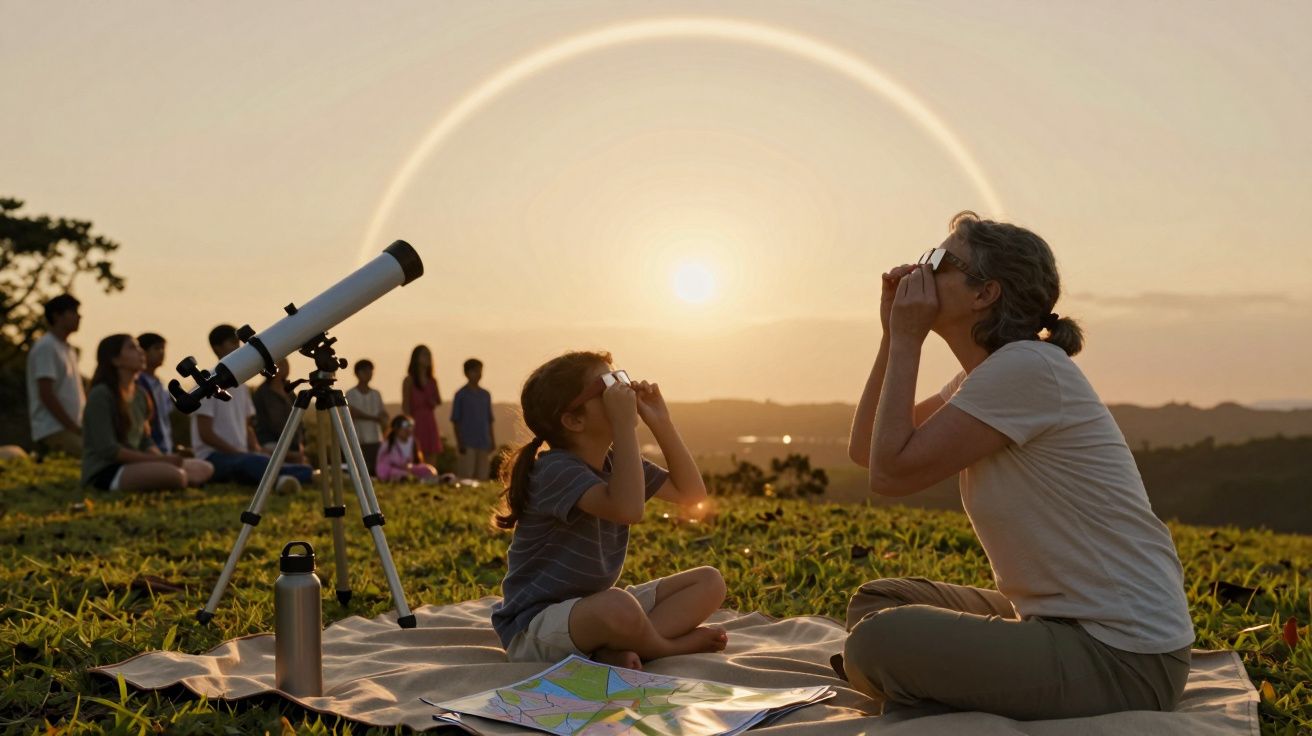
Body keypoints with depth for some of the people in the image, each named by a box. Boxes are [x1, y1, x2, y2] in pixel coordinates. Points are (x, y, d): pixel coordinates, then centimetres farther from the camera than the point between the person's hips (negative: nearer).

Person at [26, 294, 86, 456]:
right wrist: (75, 429, -15)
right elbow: (46, 394, -14)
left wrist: (80, 427, 11)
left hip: (71, 428, 9)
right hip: (53, 430, -9)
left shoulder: (68, 349, 21)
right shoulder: (46, 347, -7)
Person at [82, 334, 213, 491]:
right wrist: (159, 459, -19)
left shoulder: (141, 394, 13)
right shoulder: (100, 395, -11)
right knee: (174, 475, -32)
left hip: (133, 466, 9)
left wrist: (163, 458, -6)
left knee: (204, 469, -1)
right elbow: (108, 449, -18)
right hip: (104, 472, -8)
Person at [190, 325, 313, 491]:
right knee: (254, 462, -38)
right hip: (214, 457, -9)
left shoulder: (241, 385, 17)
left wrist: (257, 452, 0)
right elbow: (205, 434, -11)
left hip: (242, 455, 9)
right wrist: (238, 453, -16)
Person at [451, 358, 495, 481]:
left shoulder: (486, 395, 12)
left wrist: (492, 440, 12)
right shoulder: (461, 395, -2)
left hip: (483, 443, 5)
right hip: (467, 443, -5)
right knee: (465, 475, -7)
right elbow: (455, 420, -2)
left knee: (482, 477, 5)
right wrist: (459, 442, -7)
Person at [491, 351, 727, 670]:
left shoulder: (615, 462, 6)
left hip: (592, 608, 9)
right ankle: (670, 646, -7)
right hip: (533, 628, -9)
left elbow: (692, 493, 9)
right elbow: (628, 509, -40)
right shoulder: (556, 469, -22)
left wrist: (662, 423, 0)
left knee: (709, 581, 2)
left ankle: (621, 649, -16)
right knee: (619, 607, -41)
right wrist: (626, 425, -34)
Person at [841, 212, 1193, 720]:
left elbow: (891, 472, -19)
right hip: (1065, 621, 10)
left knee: (877, 642, -20)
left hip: (1122, 657, -10)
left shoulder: (1025, 367, -19)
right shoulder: (987, 374, 11)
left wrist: (907, 339, -11)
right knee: (875, 603, 10)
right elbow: (865, 450, 12)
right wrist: (894, 332, 5)